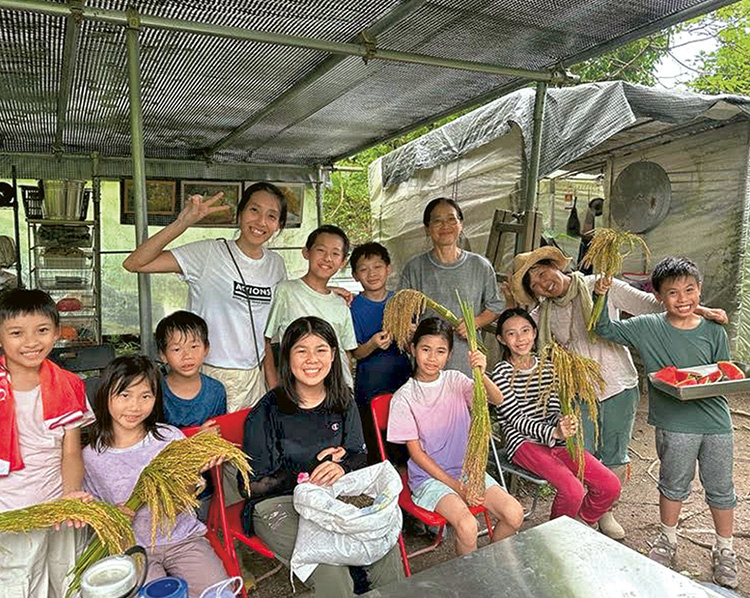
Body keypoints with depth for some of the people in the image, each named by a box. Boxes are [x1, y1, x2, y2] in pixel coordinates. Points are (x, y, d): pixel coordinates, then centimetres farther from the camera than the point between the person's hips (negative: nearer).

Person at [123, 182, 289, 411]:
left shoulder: (276, 264, 5)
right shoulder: (209, 253, -11)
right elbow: (134, 263, -20)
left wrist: (272, 379, 12)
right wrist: (182, 223, -30)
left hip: (254, 377, 5)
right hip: (210, 376, -5)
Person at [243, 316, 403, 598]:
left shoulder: (342, 401, 2)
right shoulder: (266, 413, -12)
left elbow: (360, 456, 9)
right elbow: (252, 485, -9)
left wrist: (341, 467, -15)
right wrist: (312, 470, -19)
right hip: (277, 503, -4)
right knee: (329, 566, -28)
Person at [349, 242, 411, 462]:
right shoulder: (354, 306, -6)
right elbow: (356, 353, -8)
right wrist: (373, 344, -27)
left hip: (403, 380, 3)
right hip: (370, 389, -3)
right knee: (376, 450, 4)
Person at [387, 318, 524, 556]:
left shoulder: (455, 380, 1)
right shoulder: (404, 398, -9)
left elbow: (497, 400, -15)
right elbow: (416, 453, -8)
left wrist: (482, 375, -36)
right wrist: (457, 486, -13)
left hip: (466, 468, 4)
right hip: (429, 476, -4)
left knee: (514, 514, -13)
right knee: (467, 526, -26)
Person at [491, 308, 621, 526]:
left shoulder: (547, 368, 12)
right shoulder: (502, 373, -6)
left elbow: (553, 411, 8)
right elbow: (516, 419, -12)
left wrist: (564, 423, -15)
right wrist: (553, 433, -25)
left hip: (555, 440, 6)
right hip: (524, 443, -6)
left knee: (611, 486, -6)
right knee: (574, 491, -25)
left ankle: (581, 526, 22)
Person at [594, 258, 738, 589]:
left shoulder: (714, 331, -2)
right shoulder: (648, 327, -7)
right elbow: (606, 329, -6)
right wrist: (602, 297, -20)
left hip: (716, 421, 2)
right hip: (675, 424, -1)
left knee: (721, 490, 15)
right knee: (674, 485, 16)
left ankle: (724, 551, 37)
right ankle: (667, 540, 39)